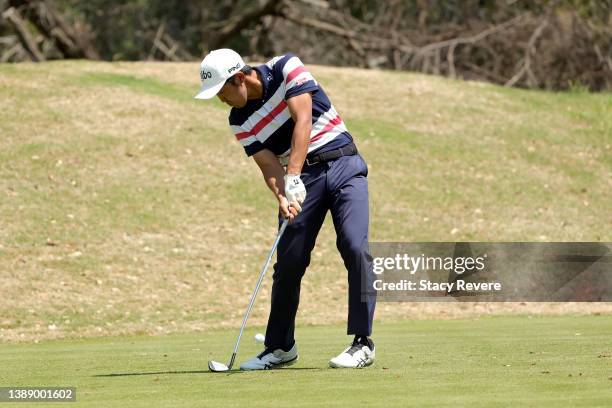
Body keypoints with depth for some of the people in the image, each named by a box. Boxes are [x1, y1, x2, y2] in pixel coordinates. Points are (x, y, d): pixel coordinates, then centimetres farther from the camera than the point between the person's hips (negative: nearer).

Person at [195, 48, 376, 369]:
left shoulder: (287, 69, -10)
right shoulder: (240, 122, 0)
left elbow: (302, 121, -19)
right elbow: (269, 165, -7)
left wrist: (292, 178, -28)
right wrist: (282, 197, -29)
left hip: (342, 164, -4)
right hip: (299, 179, 4)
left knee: (354, 247, -19)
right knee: (289, 261, -2)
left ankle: (362, 343, -15)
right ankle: (280, 347, 14)